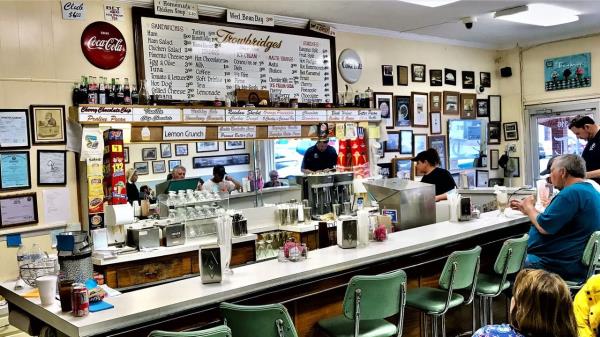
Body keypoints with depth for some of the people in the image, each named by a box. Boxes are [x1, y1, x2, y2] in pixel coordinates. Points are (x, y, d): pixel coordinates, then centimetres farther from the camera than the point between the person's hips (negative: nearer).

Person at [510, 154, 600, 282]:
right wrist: (527, 209, 18)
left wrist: (529, 208, -3)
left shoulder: (572, 193, -20)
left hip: (558, 266, -10)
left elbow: (544, 227, -21)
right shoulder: (589, 190, 14)